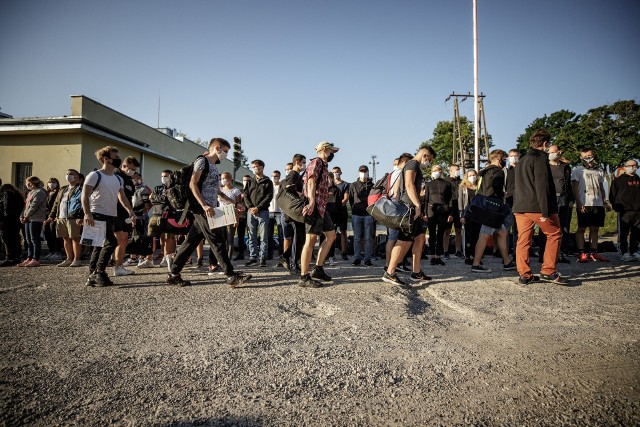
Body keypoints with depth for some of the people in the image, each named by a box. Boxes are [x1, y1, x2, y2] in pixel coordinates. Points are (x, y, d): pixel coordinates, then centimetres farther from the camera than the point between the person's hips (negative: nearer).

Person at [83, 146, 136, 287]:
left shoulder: (118, 179, 15)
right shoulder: (95, 175, -6)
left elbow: (122, 196, 21)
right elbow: (85, 196, -11)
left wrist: (130, 211, 7)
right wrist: (87, 213, -23)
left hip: (112, 217, 8)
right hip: (98, 215, -8)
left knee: (100, 246, 9)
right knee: (111, 242, -18)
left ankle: (92, 277, 15)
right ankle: (98, 273, -7)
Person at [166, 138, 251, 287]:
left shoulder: (213, 166, 23)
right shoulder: (202, 161, -4)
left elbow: (217, 191, 29)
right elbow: (192, 185, -14)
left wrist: (234, 203, 28)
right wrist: (204, 205, -22)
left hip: (209, 210, 9)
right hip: (202, 209, -9)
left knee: (191, 241, 8)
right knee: (218, 241, -9)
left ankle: (174, 274, 14)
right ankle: (231, 276, -7)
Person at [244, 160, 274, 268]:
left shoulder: (268, 182, 6)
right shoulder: (250, 181, 16)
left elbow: (269, 197, -4)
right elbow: (246, 195, 9)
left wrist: (258, 208, -13)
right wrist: (250, 207, -8)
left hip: (263, 211, -3)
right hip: (251, 211, 4)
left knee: (263, 236, -3)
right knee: (252, 236, 5)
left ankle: (263, 258, 2)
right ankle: (253, 257, 10)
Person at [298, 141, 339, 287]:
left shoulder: (324, 165, 23)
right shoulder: (316, 162, -7)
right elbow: (311, 182, -22)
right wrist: (311, 202, -33)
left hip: (321, 207, 10)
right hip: (314, 207, -10)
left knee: (331, 235, 13)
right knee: (311, 240, -9)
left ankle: (318, 269, 18)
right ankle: (304, 278, -4)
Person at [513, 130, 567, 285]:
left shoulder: (522, 161, 21)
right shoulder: (541, 157, -6)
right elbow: (542, 186, -14)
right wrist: (545, 211, -16)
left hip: (520, 207, 7)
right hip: (536, 207, -7)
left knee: (523, 240, 6)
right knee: (555, 234, 7)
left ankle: (524, 275, 7)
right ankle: (548, 271, 3)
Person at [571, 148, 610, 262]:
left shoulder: (599, 171, 18)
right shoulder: (577, 170, 3)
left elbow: (601, 188, 22)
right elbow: (575, 188, -4)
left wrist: (603, 202, 14)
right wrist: (579, 203, -13)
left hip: (598, 204, 5)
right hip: (584, 204, -5)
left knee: (595, 229, 6)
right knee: (582, 228, -4)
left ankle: (593, 253, 12)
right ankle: (581, 253, -1)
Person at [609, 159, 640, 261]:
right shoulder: (619, 180, 2)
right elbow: (612, 195, 0)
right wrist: (617, 207, -5)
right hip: (625, 212, -5)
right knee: (624, 233, -2)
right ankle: (624, 253, 3)